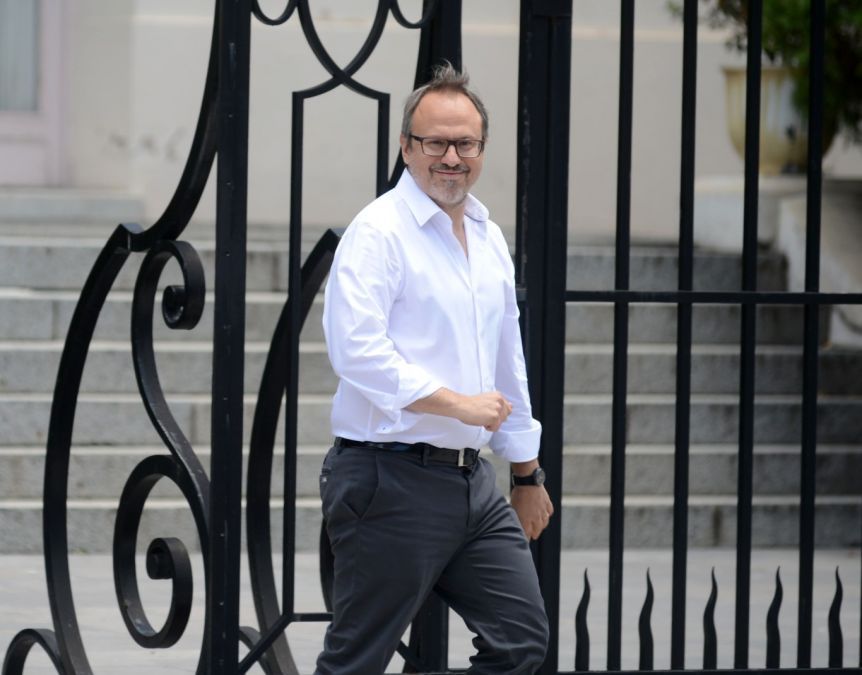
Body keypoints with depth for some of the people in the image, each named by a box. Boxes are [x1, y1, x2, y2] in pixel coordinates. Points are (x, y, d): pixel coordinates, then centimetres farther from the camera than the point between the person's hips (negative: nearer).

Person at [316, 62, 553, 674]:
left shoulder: (489, 238, 16)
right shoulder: (378, 232, -10)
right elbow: (355, 349, -23)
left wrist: (527, 474, 26)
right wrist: (457, 403, -19)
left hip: (472, 482, 8)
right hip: (392, 480, -8)